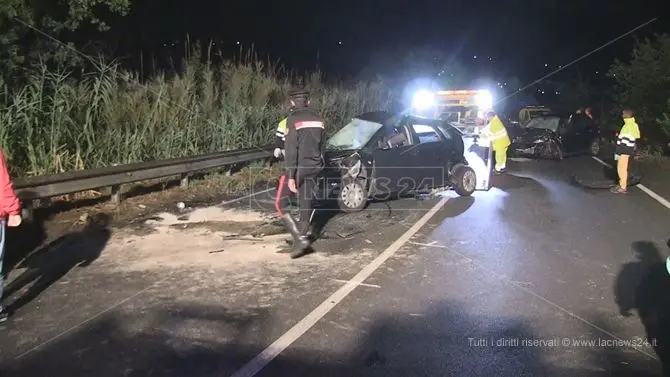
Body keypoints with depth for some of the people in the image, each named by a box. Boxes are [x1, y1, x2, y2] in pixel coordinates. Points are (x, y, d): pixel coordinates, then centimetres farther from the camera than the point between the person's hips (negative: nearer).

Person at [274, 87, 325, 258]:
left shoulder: (293, 119, -12)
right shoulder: (318, 119, 9)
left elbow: (290, 149, -18)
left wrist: (290, 176, -19)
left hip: (297, 168, -6)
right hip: (313, 167, 6)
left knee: (281, 204, 3)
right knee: (306, 205, 11)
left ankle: (300, 238, -9)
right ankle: (302, 240, 16)